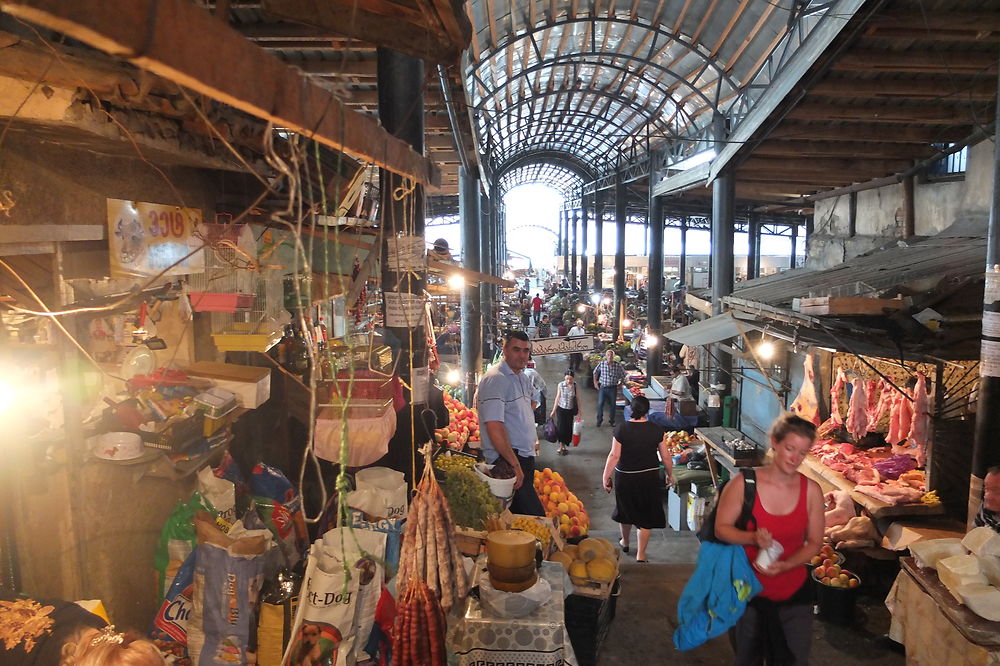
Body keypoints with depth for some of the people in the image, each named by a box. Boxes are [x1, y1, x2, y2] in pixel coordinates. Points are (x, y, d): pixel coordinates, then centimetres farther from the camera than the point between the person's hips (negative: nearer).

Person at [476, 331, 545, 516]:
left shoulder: (522, 377, 14)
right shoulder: (496, 378, -16)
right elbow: (494, 426, -24)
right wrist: (514, 464, -24)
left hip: (524, 456, 10)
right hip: (506, 459, -10)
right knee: (536, 519, -13)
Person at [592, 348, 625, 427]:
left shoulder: (618, 365, -7)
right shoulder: (601, 364, -6)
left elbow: (623, 374, 10)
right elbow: (595, 372, 11)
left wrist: (621, 382, 7)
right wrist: (595, 382, 9)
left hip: (613, 388, 0)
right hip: (603, 387, 0)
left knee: (613, 405, 8)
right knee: (600, 404, -5)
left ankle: (612, 421, 23)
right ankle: (599, 420, 12)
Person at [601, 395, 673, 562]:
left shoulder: (622, 429, -14)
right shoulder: (656, 430, -9)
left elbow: (614, 455, -14)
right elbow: (666, 456, -2)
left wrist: (606, 476, -4)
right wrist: (670, 474, 14)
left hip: (625, 476, 0)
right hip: (649, 477, 0)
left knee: (625, 509, 21)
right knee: (646, 515, 11)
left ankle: (625, 542, 42)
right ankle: (640, 554, 14)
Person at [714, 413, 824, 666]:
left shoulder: (811, 490, -7)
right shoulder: (743, 483, -14)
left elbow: (814, 542, -2)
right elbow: (721, 528, -8)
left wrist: (785, 565, -18)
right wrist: (753, 538, -27)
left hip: (794, 594, 1)